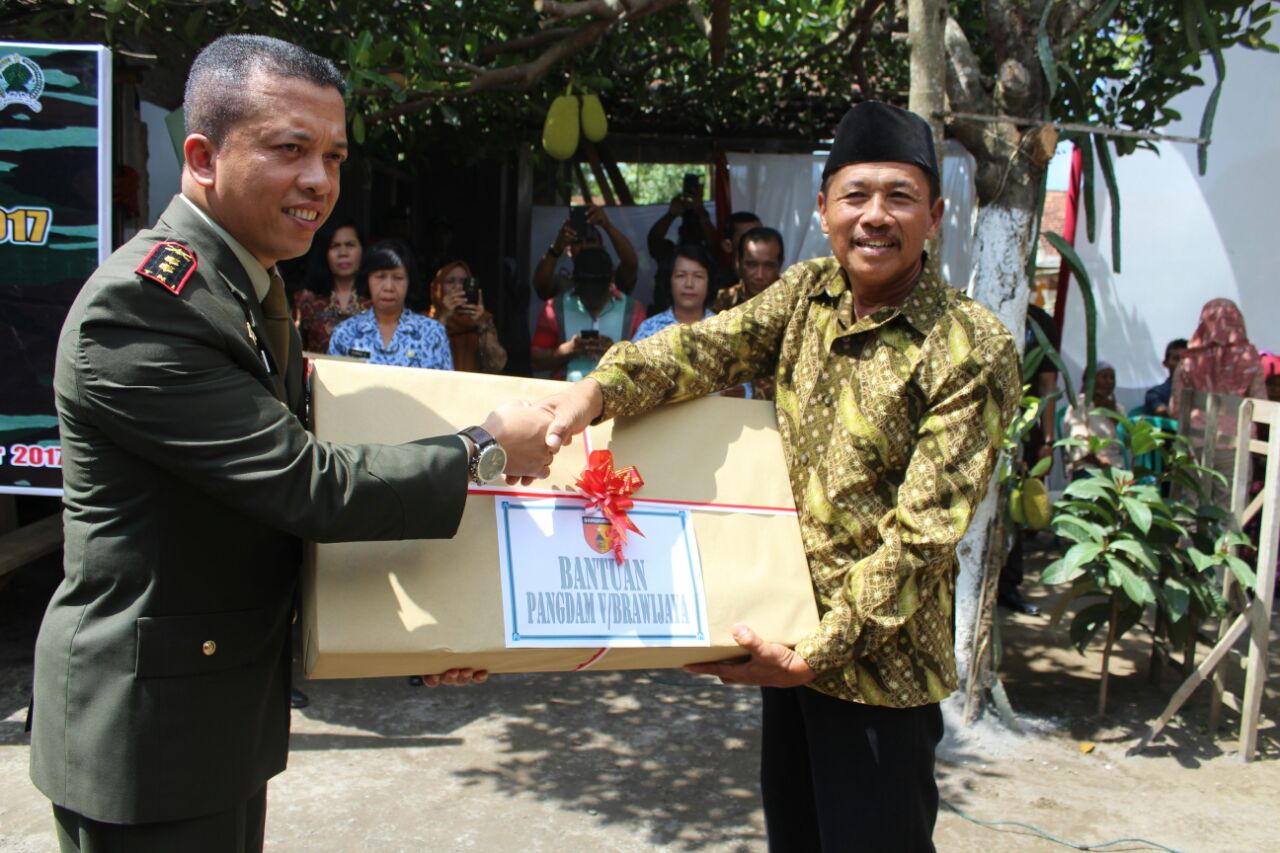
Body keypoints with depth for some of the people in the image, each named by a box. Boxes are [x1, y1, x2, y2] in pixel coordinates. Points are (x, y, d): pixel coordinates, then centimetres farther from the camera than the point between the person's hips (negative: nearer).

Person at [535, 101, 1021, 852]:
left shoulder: (973, 352, -16)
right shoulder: (808, 292, 2)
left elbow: (924, 533, -19)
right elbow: (711, 348, -11)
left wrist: (819, 652, -23)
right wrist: (599, 389, -31)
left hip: (881, 660, -5)